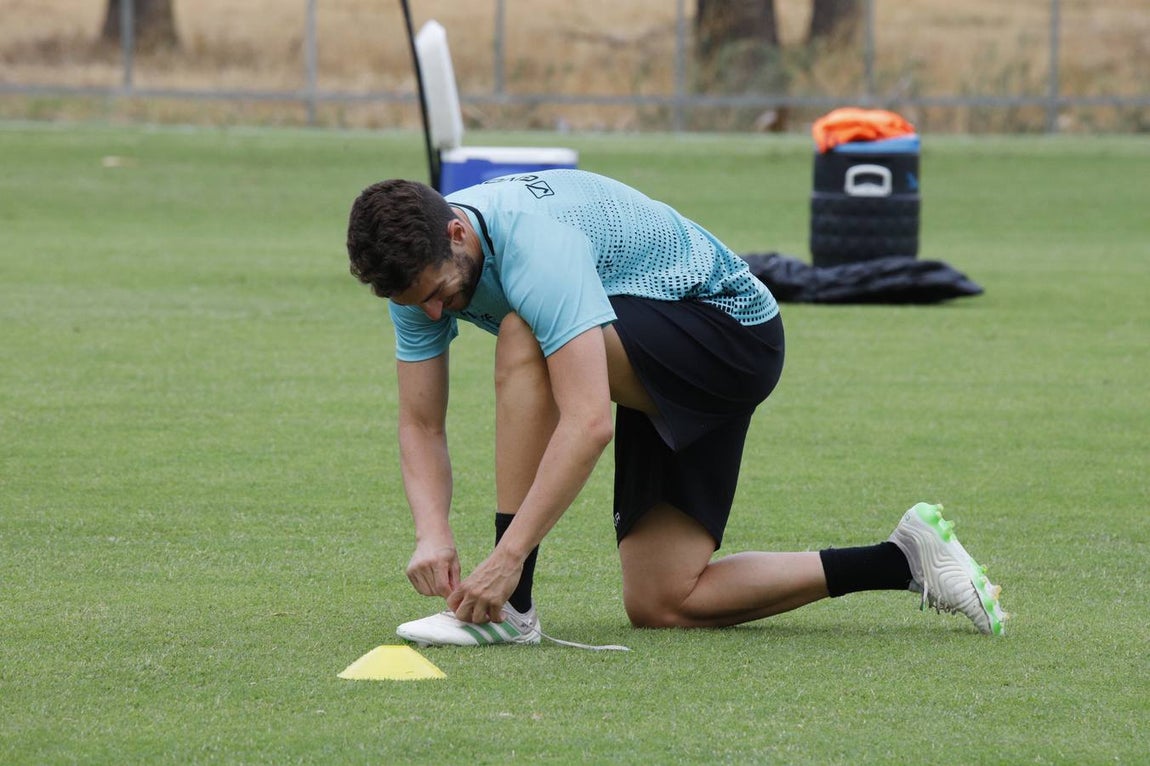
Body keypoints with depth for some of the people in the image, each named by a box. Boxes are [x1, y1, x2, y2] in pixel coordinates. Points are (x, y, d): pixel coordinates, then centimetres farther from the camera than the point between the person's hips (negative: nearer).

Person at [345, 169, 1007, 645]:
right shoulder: (419, 265, -8)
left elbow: (589, 423, -42)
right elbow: (422, 425, -4)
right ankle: (904, 561, 10)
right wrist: (433, 534, -24)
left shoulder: (534, 239, -34)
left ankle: (508, 605, -27)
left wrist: (508, 557, -45)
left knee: (524, 341, -33)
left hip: (730, 327, -10)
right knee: (661, 604, 2)